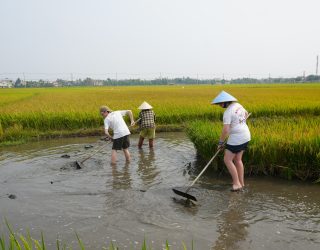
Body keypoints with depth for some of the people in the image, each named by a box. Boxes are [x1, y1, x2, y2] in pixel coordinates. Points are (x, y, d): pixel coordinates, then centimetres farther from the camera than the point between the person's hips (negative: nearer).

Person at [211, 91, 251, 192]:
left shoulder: (228, 112, -20)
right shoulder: (238, 105, 7)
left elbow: (225, 130, -24)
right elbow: (246, 114, 28)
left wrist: (220, 143, -12)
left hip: (236, 138, -9)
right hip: (245, 136, 9)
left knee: (227, 160, -1)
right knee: (237, 159, 17)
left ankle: (237, 183, 2)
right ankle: (241, 182, 25)